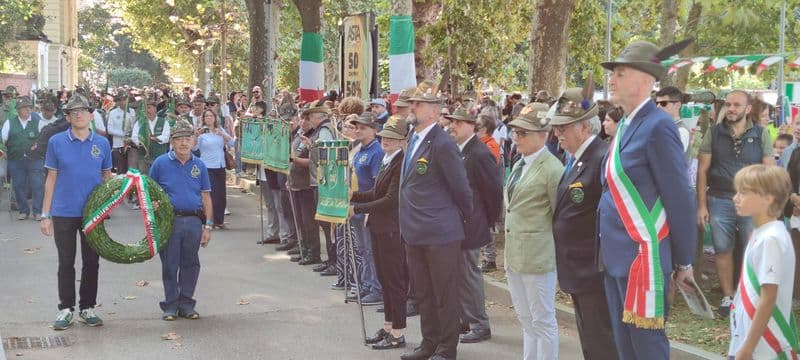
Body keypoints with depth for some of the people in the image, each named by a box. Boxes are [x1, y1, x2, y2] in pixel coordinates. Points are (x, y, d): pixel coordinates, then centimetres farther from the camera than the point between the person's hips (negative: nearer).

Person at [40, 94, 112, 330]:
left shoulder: (102, 143, 3)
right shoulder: (57, 142, -1)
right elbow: (51, 178, 2)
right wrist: (45, 215, 0)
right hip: (64, 213, -1)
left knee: (91, 262, 9)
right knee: (66, 263, 6)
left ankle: (87, 308, 21)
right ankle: (65, 309, 17)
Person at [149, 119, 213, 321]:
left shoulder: (199, 166, 8)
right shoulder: (161, 163, 1)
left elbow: (206, 197, 10)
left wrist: (208, 226, 6)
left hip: (194, 221, 2)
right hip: (169, 221, -2)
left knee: (190, 264, 8)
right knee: (169, 265, 3)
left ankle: (186, 304, 19)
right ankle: (170, 305, 14)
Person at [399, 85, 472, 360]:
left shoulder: (442, 144, -17)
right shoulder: (414, 139, 10)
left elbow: (461, 188, -12)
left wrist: (466, 218, 0)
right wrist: (407, 225, 15)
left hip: (440, 233, -9)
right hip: (414, 232, 9)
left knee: (445, 295, 4)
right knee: (423, 293, 17)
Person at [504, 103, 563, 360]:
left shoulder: (552, 169, -12)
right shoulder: (518, 165, 14)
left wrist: (556, 254, -8)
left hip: (538, 256, -9)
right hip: (514, 256, 9)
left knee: (542, 320, 0)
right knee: (526, 319, 16)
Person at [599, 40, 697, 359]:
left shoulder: (658, 126, -15)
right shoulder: (626, 125, 13)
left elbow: (680, 199, -14)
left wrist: (684, 261, -9)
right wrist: (609, 250, 15)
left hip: (642, 258, -9)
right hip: (616, 257, 9)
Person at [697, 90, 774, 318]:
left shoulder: (761, 134, 2)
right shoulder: (714, 133, 2)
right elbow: (702, 170, 2)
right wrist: (702, 205, -3)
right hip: (719, 202, 1)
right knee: (723, 250, 7)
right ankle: (727, 297, 19)